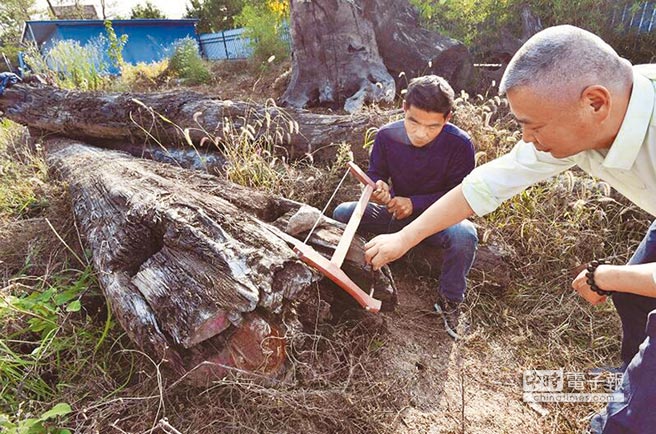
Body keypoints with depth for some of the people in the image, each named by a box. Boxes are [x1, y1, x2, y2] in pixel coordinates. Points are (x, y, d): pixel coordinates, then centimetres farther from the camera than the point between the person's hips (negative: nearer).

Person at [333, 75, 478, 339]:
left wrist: (414, 203, -27)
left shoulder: (460, 144, -20)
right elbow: (375, 173, -1)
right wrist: (378, 188, -26)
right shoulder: (386, 136, -13)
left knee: (464, 235, -37)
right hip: (398, 212, 3)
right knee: (342, 213, -16)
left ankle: (450, 302, -9)